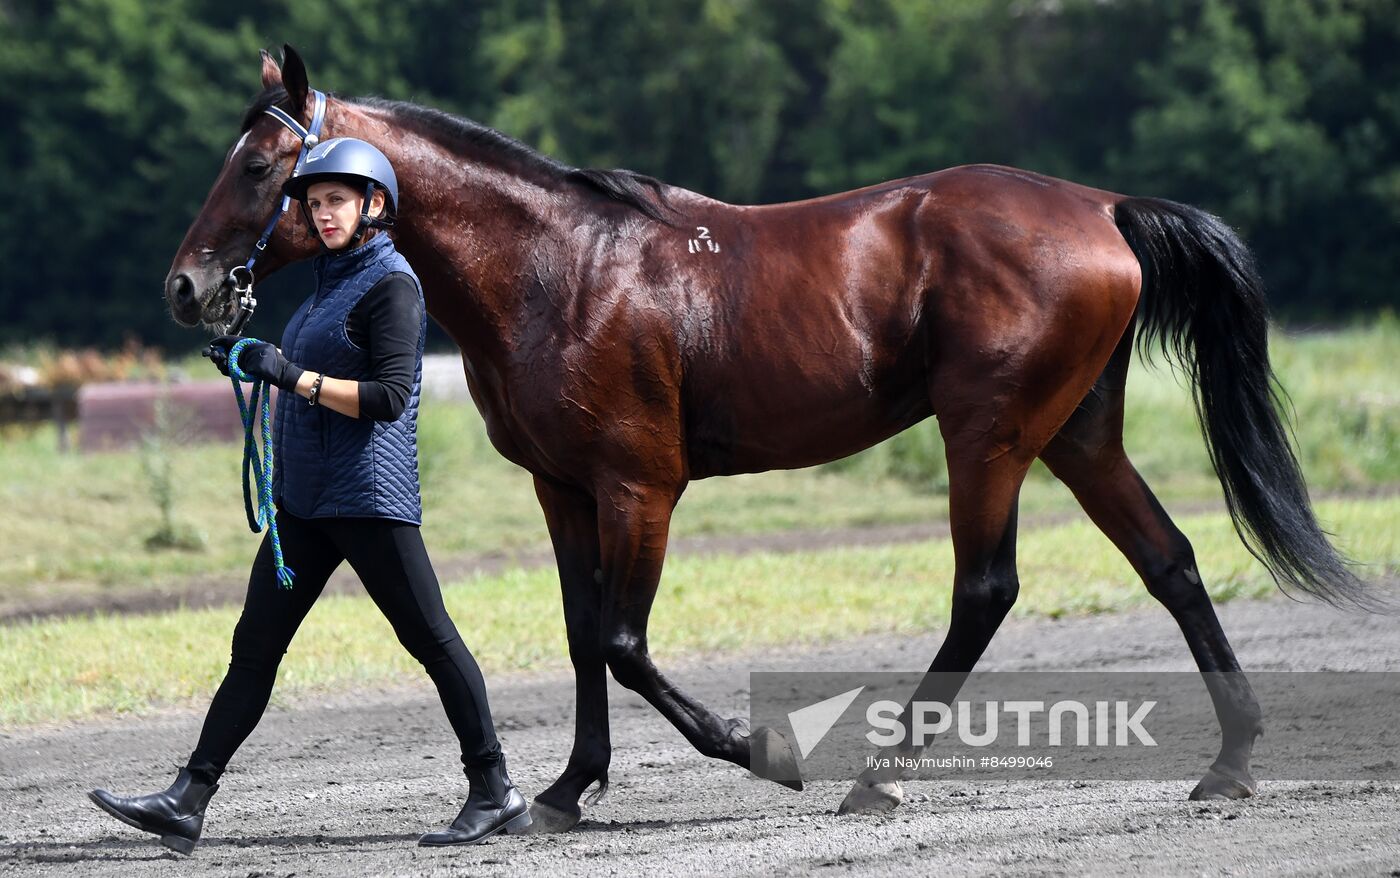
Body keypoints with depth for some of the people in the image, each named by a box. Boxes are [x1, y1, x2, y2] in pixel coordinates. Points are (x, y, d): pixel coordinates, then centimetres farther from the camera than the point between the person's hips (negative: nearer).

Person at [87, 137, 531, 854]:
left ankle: (496, 794, 3)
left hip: (369, 493, -9)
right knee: (255, 643, 5)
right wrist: (253, 367, 13)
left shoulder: (392, 285, -10)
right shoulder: (333, 282, 18)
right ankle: (187, 802, 2)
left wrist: (293, 375, -23)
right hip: (306, 498, 9)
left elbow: (388, 397, -20)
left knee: (430, 637, -4)